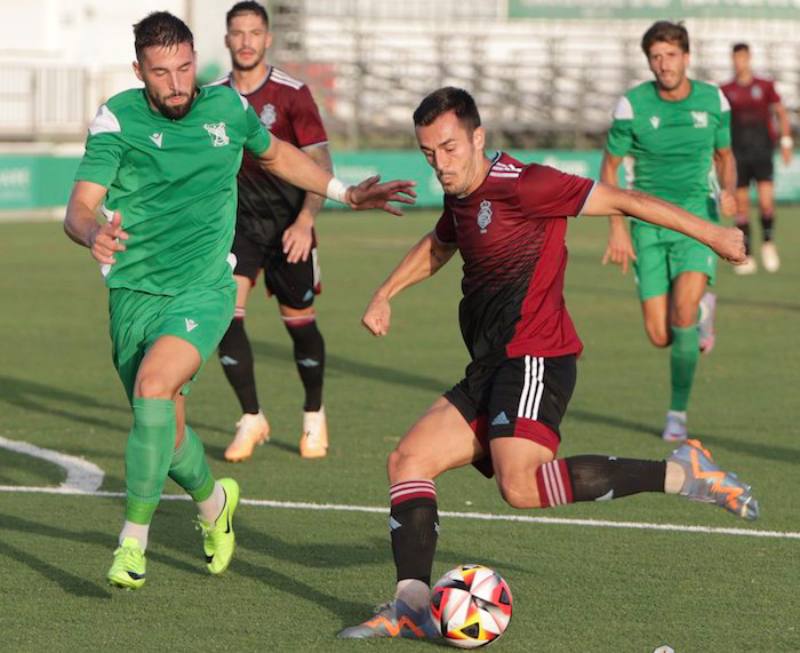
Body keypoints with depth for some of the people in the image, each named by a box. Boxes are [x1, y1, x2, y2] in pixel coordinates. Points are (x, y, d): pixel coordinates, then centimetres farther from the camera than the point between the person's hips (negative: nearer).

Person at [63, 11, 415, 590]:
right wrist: (94, 234, -44)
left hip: (204, 289, -1)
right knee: (166, 431, 9)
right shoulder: (118, 120, -10)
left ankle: (134, 540, -19)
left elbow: (276, 154, 23)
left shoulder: (226, 106, 0)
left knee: (154, 385, -27)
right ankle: (213, 499, 43)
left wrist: (346, 193, 22)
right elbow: (79, 208, -21)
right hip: (135, 290, 1)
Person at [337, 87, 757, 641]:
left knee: (521, 486, -27)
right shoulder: (461, 198, 15)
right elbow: (438, 246, 40)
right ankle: (412, 606, -5)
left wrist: (711, 234, -10)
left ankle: (679, 474, -18)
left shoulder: (519, 185, -12)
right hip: (491, 369, 9)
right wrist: (385, 295, 34)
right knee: (408, 460, 0)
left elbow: (617, 200, -11)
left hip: (535, 360, -9)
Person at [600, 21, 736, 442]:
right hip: (648, 225, 1)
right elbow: (609, 167, 4)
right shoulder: (632, 105, -7)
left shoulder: (713, 101, -2)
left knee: (683, 314, -23)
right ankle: (702, 311, 35)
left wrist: (729, 191, -8)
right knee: (660, 337, -3)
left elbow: (725, 156, 14)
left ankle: (677, 413, -4)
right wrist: (617, 228, -4)